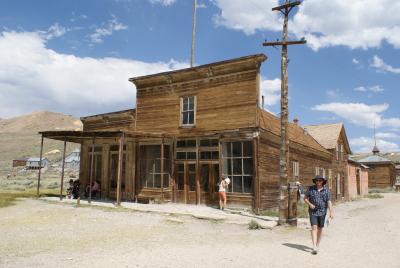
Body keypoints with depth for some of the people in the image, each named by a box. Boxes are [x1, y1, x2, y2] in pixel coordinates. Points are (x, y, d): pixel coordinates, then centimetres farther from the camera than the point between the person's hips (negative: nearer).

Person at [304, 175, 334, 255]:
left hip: (322, 212, 2)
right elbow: (305, 198, 4)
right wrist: (310, 204, -13)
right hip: (313, 212, -1)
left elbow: (329, 202, -3)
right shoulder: (311, 188, -2)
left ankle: (317, 245, 27)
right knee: (314, 228, -12)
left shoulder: (326, 190, 0)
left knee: (320, 229, 11)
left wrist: (331, 212, -11)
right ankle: (314, 248, -16)